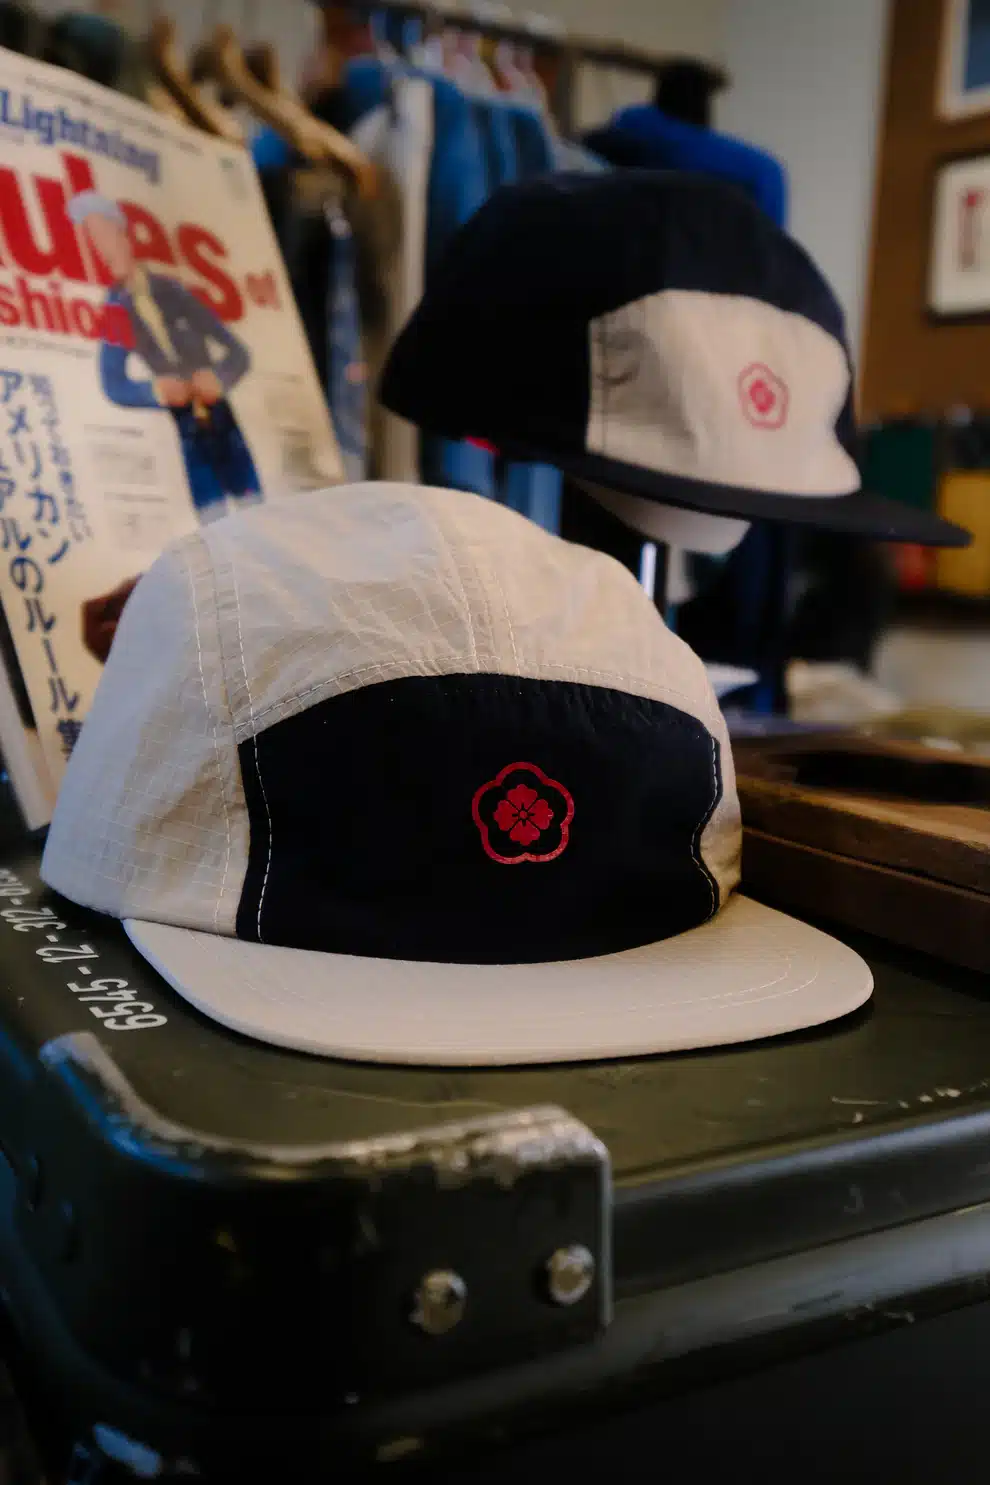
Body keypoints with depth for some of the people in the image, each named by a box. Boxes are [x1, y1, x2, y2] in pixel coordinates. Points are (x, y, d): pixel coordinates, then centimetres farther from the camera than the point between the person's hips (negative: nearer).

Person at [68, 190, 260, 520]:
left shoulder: (171, 290, -1)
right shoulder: (115, 308, -2)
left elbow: (237, 353, 3)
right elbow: (114, 385, -1)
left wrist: (219, 376, -18)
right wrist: (156, 389, -19)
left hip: (221, 418, 1)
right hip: (184, 430, -1)